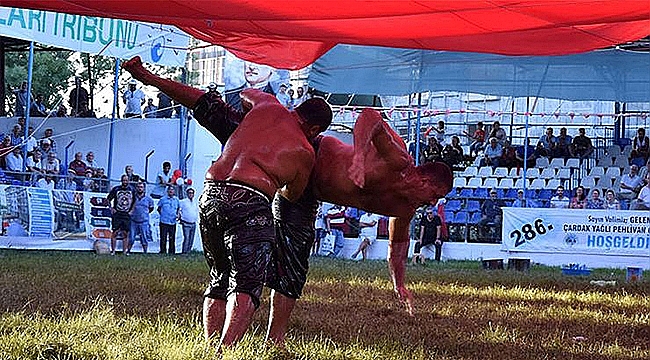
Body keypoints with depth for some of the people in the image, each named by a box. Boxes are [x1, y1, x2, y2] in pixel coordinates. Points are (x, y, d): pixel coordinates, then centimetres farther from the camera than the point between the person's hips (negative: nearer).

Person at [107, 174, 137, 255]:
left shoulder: (132, 190, 8)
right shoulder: (116, 189, 1)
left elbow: (135, 201, 20)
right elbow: (108, 199, 10)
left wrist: (132, 210, 9)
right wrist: (111, 208, 0)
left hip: (127, 215, 2)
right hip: (117, 214, -2)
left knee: (125, 233, 1)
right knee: (115, 232, -5)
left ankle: (125, 251, 4)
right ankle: (113, 251, -2)